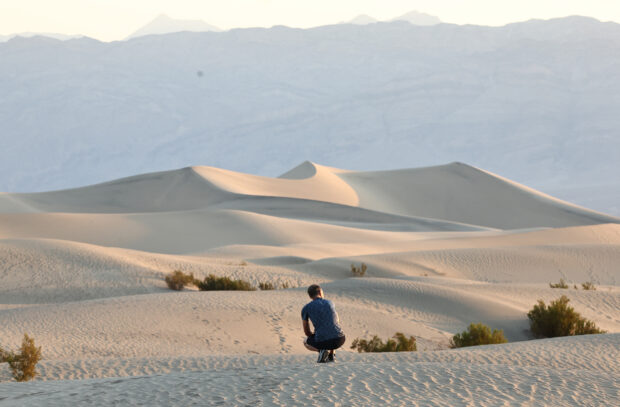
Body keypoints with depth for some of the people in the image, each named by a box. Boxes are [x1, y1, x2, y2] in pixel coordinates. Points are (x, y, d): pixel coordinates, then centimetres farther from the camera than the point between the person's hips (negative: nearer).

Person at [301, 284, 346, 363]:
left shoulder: (305, 309, 7)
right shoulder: (330, 303, 17)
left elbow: (307, 332, 13)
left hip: (323, 341, -3)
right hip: (339, 340, 3)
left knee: (306, 342, 32)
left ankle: (322, 350, 1)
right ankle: (331, 355, 20)